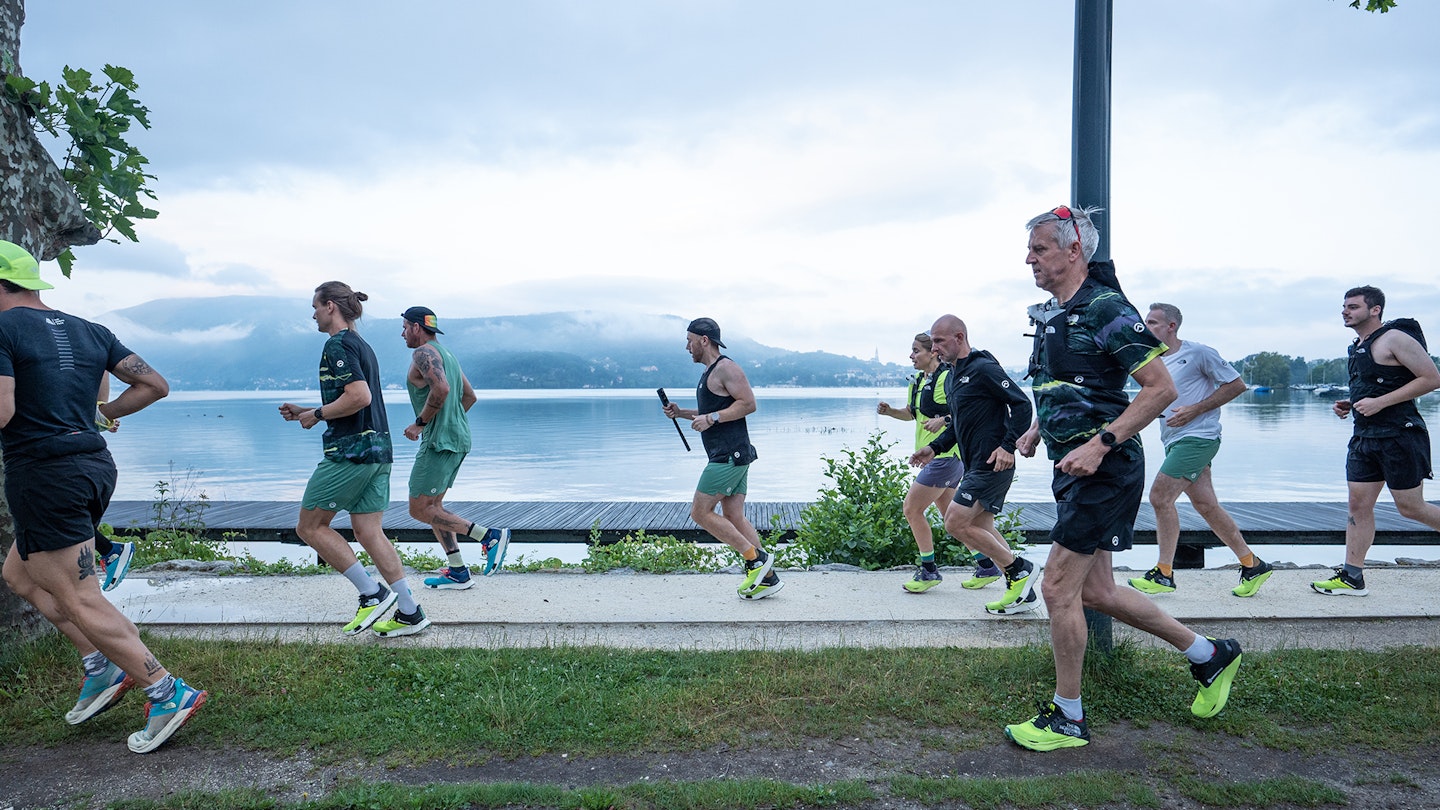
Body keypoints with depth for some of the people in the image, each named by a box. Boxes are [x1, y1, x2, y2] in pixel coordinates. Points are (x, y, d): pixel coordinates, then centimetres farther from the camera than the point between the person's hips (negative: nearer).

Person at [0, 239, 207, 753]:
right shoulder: (88, 331, 11)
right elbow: (155, 385, 10)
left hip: (43, 474, -8)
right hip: (95, 464, 8)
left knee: (81, 602, -1)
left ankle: (169, 693, -3)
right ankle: (100, 665, 19)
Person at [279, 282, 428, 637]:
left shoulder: (338, 345, -11)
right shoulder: (361, 345, 20)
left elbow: (359, 396, -23)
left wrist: (317, 414, -9)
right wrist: (304, 412, 22)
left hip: (350, 451, -9)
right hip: (377, 450, 9)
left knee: (309, 526, 3)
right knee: (368, 531, 8)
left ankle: (372, 593, 0)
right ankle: (410, 613, 7)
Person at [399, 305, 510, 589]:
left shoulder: (424, 353, -10)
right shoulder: (447, 354, 20)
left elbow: (441, 388, -27)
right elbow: (470, 396, 24)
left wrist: (420, 423, -16)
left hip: (440, 441, -10)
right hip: (458, 437, 10)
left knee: (419, 509, -5)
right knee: (432, 506, 16)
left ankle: (489, 535, -13)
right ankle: (458, 572, 14)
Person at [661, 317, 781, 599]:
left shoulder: (726, 368, -10)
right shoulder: (710, 372, 21)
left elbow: (748, 404, -17)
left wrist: (711, 418, -20)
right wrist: (681, 413, 19)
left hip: (729, 455, -10)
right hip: (730, 456, 10)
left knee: (700, 512, -7)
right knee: (733, 517, 8)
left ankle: (756, 558, -4)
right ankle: (766, 577, 9)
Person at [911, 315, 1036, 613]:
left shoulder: (983, 369, -12)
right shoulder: (952, 379, 17)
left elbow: (1022, 405, -15)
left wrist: (1007, 446, -23)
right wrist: (934, 447, 14)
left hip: (992, 465, -10)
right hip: (974, 466, 10)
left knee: (955, 523, -12)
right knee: (980, 529, 11)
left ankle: (1019, 569, 1)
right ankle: (1022, 594, 19)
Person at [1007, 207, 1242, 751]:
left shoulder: (1106, 309, -14)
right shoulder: (1049, 315, 13)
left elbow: (1161, 388, -18)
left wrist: (1100, 443, -24)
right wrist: (1037, 429, 12)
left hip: (1105, 470, -10)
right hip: (1073, 469, 10)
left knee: (1058, 587, -6)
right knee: (1096, 592, 15)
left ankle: (1067, 718, 11)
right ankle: (1210, 656, 33)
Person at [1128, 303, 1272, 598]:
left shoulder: (1198, 353, -7)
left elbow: (1236, 384, -6)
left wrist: (1194, 410, -13)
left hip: (1197, 437, -8)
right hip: (1174, 441, 8)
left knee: (1160, 496, -13)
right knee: (1206, 506, 8)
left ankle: (1164, 574, -4)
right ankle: (1253, 565, 21)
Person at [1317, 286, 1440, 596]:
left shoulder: (1395, 338, -12)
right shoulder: (1358, 347, 14)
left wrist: (1379, 403, -20)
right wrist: (1350, 405, 9)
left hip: (1399, 435, -8)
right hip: (1365, 436, 8)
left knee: (1410, 507, 1)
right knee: (1358, 504, 4)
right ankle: (1351, 577, 7)